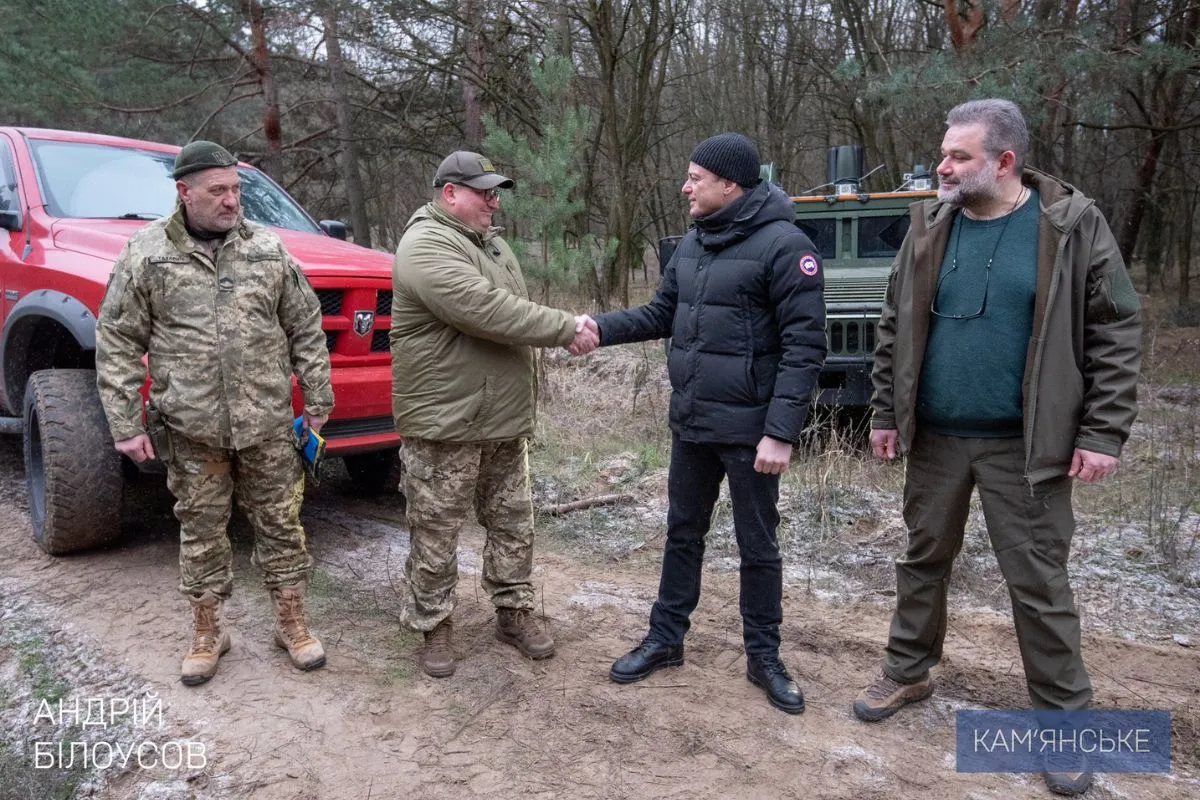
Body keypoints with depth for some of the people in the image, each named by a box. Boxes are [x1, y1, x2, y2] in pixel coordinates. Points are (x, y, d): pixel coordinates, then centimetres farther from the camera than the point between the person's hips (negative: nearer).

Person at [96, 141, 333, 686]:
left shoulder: (268, 249, 4)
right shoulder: (146, 253, 0)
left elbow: (306, 331, 7)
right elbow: (117, 343, 0)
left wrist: (317, 399, 5)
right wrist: (125, 423, -4)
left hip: (268, 424, 1)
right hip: (192, 430, -1)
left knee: (280, 524, 8)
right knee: (201, 532, 10)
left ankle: (291, 625, 24)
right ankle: (207, 634, 28)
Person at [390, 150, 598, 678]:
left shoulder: (491, 242, 16)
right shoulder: (426, 246, -15)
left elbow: (514, 308, 17)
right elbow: (485, 311, -26)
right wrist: (566, 329, -21)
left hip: (505, 420, 9)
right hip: (444, 423, -8)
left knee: (513, 524, 16)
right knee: (436, 534, 5)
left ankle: (514, 612, 31)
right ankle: (434, 625, 22)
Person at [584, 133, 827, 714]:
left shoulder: (783, 245, -15)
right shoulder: (692, 244, 8)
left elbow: (805, 345, -18)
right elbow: (661, 315, 15)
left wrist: (781, 432, -22)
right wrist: (602, 327, -1)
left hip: (749, 429, -7)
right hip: (690, 424, 7)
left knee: (757, 546, 8)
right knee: (682, 533, 17)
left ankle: (763, 657, 26)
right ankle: (665, 639, 32)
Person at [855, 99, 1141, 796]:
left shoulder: (1073, 225, -7)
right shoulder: (931, 226, 3)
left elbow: (1116, 332, -6)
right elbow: (896, 327, 8)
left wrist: (1103, 433, -11)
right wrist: (886, 413, 5)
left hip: (1026, 445, -3)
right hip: (935, 437, 4)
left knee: (1040, 583, 6)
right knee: (924, 560, 15)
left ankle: (1064, 718, 23)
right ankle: (908, 673, 35)